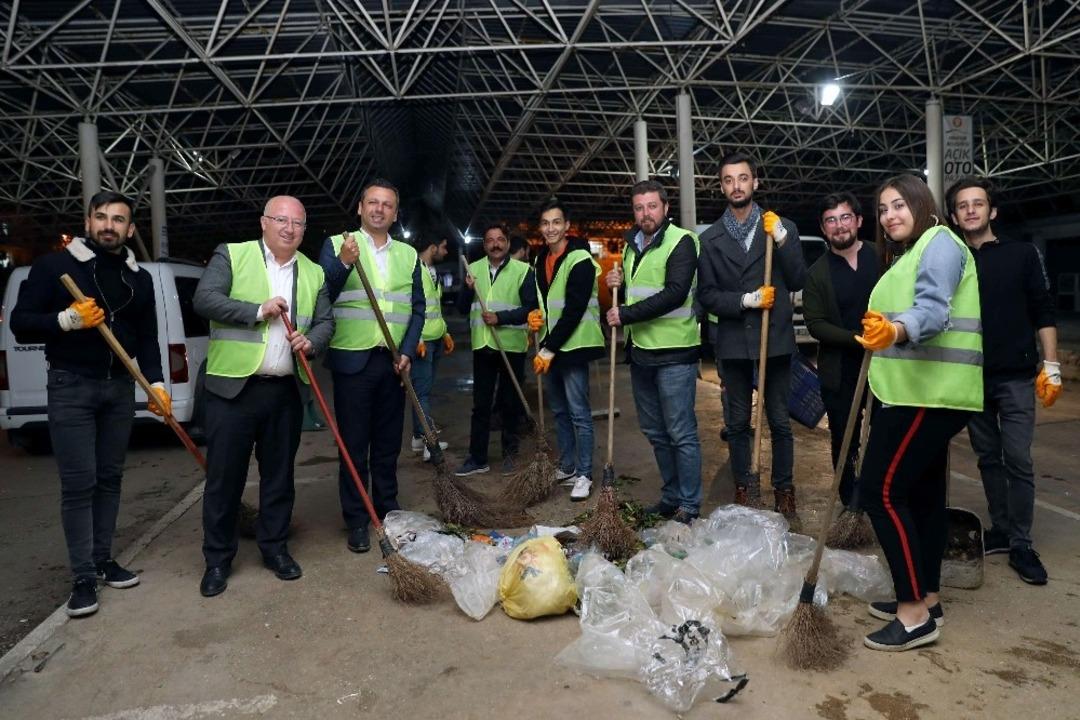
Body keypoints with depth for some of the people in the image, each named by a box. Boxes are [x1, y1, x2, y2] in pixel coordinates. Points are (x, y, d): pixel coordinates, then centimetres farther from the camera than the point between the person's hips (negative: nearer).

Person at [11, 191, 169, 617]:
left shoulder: (140, 279, 11)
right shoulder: (55, 266, -3)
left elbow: (147, 339, 12)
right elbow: (20, 324, -4)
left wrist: (156, 383, 0)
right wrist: (66, 319, -21)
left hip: (120, 388, 4)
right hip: (71, 388, -4)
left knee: (110, 478, 10)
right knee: (78, 483, -6)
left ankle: (103, 561, 21)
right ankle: (83, 578, 3)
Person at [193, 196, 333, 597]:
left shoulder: (313, 273, 13)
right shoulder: (231, 255, 0)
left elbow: (325, 321, 12)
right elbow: (204, 300, -10)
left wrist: (311, 341, -10)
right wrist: (258, 310, -15)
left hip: (286, 391, 4)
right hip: (233, 386, -3)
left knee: (279, 475, 12)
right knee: (224, 476, 4)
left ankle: (274, 548, 26)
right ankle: (217, 559, 18)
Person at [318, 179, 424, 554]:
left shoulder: (408, 254, 10)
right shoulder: (336, 245, 1)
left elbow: (418, 308, 10)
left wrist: (407, 351, -1)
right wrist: (344, 263, -23)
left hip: (393, 362, 3)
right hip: (353, 361, -3)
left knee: (388, 442, 13)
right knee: (354, 444, 3)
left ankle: (387, 509, 27)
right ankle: (356, 520, 14)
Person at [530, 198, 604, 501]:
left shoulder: (580, 260, -13)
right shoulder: (540, 259, 13)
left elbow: (573, 311, -18)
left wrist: (549, 350, -18)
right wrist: (533, 314, -1)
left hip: (573, 347, -8)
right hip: (548, 348, 8)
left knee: (579, 412, -3)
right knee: (559, 411, 14)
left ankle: (584, 475, 6)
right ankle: (566, 468, 25)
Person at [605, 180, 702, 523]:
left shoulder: (681, 241, -9)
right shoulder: (632, 245, 15)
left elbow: (675, 293, -21)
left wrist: (626, 314, -19)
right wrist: (618, 284, 4)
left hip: (674, 352, -8)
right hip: (640, 350, 8)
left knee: (681, 433, -2)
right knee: (655, 432, 15)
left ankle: (690, 507, 9)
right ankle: (671, 497, 28)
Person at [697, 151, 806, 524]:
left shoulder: (781, 227, 4)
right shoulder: (710, 238, 4)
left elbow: (798, 281, -2)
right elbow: (706, 295, 0)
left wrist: (782, 239, -14)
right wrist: (746, 300, -15)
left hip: (775, 340, -1)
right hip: (733, 343, 1)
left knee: (780, 422, 6)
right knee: (737, 423, 10)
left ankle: (784, 493, 20)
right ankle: (744, 492, 23)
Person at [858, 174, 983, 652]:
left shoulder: (939, 242, -9)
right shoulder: (907, 255, 21)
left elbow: (933, 309, -27)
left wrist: (895, 330, -45)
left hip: (929, 392, -11)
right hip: (916, 391, 11)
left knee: (881, 490, -13)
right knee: (922, 492, 12)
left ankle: (914, 614, -6)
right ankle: (926, 598, 21)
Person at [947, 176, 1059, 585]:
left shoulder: (1022, 255, 3)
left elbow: (1043, 312, 2)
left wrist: (1050, 365, -4)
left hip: (1016, 376, -2)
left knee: (1017, 460, -4)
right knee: (988, 458, 10)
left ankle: (1021, 545, 4)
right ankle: (1000, 530, 21)